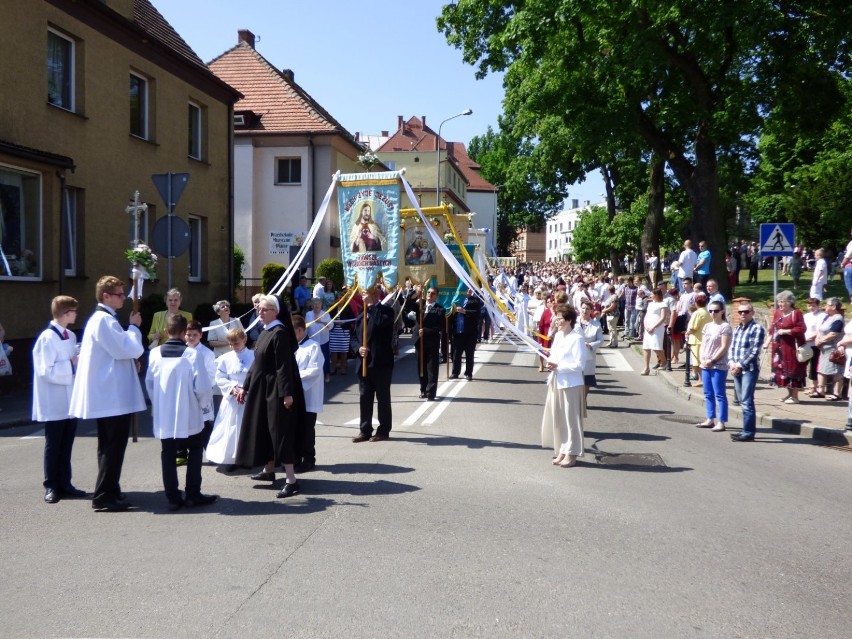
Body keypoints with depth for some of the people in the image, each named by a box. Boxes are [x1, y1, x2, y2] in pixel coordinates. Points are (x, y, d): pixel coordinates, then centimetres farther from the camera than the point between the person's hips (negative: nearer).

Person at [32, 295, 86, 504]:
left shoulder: (71, 336, 8)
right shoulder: (47, 338, -14)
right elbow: (46, 371, -18)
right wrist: (71, 363, -17)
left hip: (71, 400, 7)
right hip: (55, 402, -7)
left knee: (67, 444, 12)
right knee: (53, 445, 4)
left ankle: (64, 484, 20)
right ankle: (51, 486, 15)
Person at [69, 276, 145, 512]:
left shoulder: (100, 318, 17)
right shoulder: (105, 320, -17)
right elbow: (130, 349, -21)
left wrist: (130, 364, 10)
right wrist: (134, 326, -6)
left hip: (107, 394, 11)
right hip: (113, 395, -11)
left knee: (109, 445, 16)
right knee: (115, 445, -6)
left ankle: (109, 493, 24)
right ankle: (103, 496, -2)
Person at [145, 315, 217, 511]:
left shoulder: (155, 353, -2)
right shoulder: (191, 354, -14)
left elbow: (149, 382, 6)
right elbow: (202, 386, -14)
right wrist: (203, 404, 4)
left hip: (163, 416, 3)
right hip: (189, 415, -3)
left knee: (168, 454, 11)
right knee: (195, 451, 13)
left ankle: (173, 497, 11)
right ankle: (193, 495, 12)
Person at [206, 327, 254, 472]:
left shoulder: (253, 357, -5)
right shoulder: (226, 358, -1)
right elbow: (220, 378, 2)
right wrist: (232, 388, -12)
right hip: (231, 399, 1)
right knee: (231, 427, 4)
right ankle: (230, 458, 14)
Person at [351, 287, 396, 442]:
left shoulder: (386, 310, -4)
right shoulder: (361, 316, 17)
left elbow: (380, 322, -25)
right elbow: (354, 336, 16)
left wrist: (371, 304, -19)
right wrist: (358, 348, -5)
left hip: (381, 363, -6)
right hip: (364, 363, 6)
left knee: (383, 398, 3)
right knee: (364, 398, 8)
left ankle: (383, 431, 11)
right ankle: (365, 431, 15)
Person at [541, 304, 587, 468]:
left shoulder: (577, 338, -16)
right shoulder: (557, 335, 9)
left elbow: (579, 365, -18)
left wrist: (558, 366, -19)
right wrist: (550, 363, -2)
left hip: (571, 384, -8)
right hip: (555, 382, 8)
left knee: (571, 419, 2)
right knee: (557, 418, 13)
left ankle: (571, 454, 12)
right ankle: (562, 451, 23)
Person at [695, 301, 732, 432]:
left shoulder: (725, 327, -7)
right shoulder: (707, 326, 14)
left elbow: (724, 347, -12)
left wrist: (712, 360, -14)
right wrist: (701, 359, -1)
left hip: (718, 366, -7)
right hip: (705, 365, 7)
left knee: (719, 394, -4)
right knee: (708, 394, 12)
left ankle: (721, 422, -1)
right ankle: (710, 420, 20)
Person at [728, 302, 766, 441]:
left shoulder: (757, 328, -8)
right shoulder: (737, 329, 16)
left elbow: (754, 351, -14)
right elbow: (732, 347, 14)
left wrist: (739, 365, -15)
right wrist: (731, 362, -4)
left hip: (749, 369, -7)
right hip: (737, 369, 7)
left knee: (747, 402, -9)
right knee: (742, 401, 11)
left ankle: (748, 433, -6)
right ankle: (747, 430, 19)